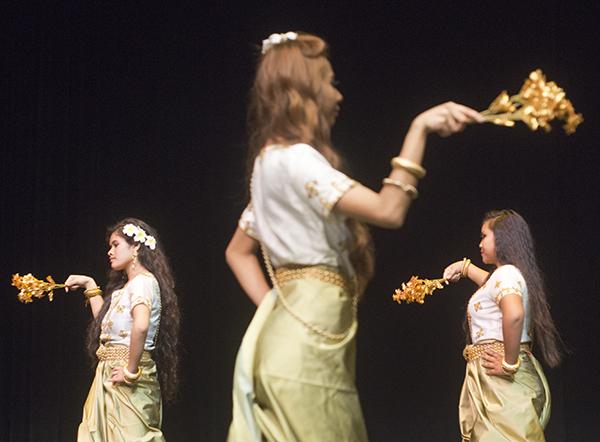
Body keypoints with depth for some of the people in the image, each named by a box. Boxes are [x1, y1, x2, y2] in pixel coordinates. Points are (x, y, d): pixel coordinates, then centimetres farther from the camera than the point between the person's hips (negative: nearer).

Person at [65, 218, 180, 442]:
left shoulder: (143, 281, -12)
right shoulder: (126, 285, 19)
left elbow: (140, 325, -28)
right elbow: (105, 321, 25)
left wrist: (131, 370, -24)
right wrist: (91, 286, 25)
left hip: (128, 382, -9)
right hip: (110, 376, 9)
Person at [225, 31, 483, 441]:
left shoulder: (274, 162, 17)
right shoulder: (293, 159, -14)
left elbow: (238, 251, 25)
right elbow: (388, 211, -23)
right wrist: (419, 128, -20)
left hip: (309, 334, 10)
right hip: (306, 341, -10)